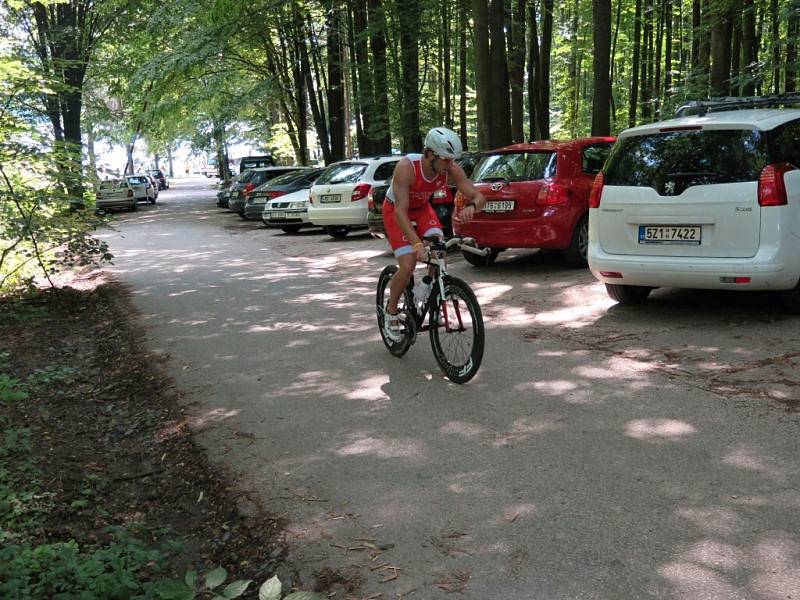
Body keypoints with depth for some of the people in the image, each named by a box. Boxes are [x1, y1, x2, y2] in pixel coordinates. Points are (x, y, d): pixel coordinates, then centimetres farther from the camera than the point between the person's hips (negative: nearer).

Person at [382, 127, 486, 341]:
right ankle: (390, 313, 5)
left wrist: (471, 207, -47)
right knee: (407, 266, -19)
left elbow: (479, 197, -22)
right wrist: (416, 243, -55)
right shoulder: (406, 167, -37)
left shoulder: (452, 170, -24)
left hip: (422, 208, 4)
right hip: (396, 211, -4)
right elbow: (401, 212, -41)